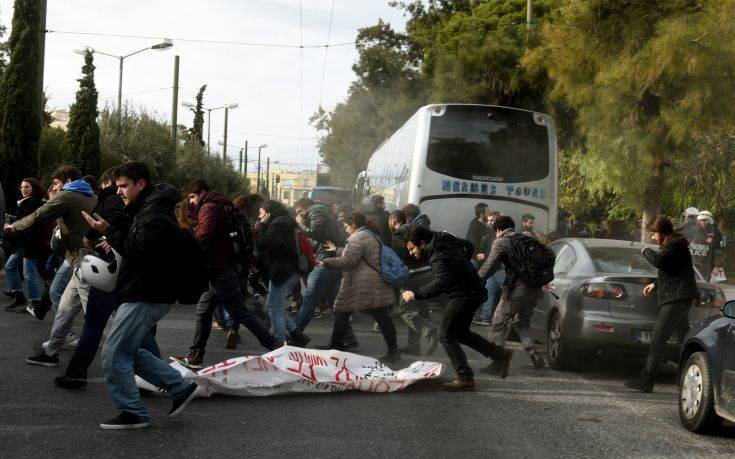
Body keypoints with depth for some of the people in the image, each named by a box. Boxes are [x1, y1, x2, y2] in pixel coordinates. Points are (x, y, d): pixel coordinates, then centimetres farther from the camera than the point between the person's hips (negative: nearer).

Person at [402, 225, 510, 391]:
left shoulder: (440, 256, -26)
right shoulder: (445, 240, 6)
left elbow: (440, 283, -40)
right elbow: (468, 245, 23)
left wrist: (415, 294, -38)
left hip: (464, 295, -11)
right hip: (472, 292, 11)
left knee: (446, 335, -8)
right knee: (460, 332, 20)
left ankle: (465, 378, -9)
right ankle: (501, 354, 22)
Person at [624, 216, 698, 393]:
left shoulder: (676, 245, -11)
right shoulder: (673, 245, 20)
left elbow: (658, 260, -26)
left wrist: (647, 251, -7)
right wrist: (656, 284, 21)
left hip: (677, 298, -11)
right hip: (678, 298, 11)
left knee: (658, 339, -13)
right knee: (684, 338, 15)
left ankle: (646, 381, -15)